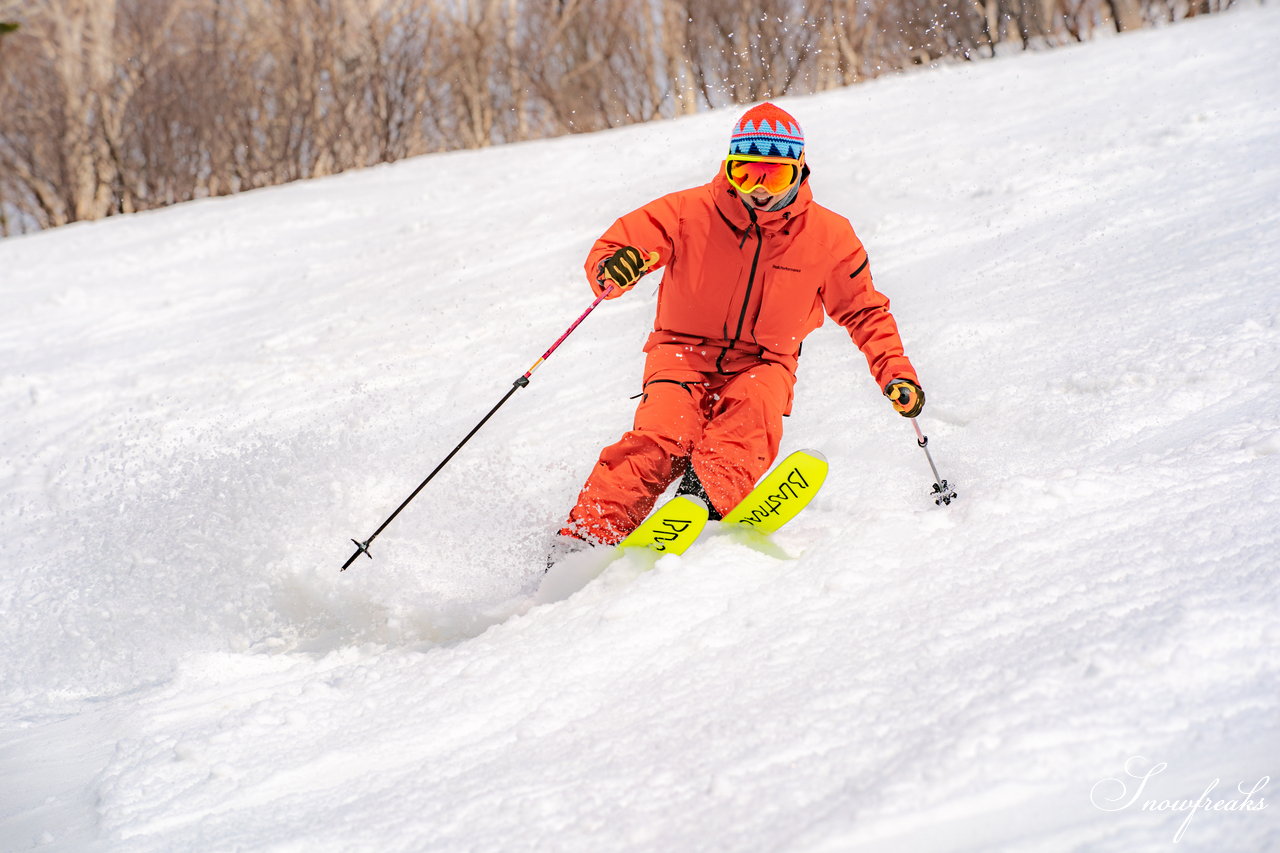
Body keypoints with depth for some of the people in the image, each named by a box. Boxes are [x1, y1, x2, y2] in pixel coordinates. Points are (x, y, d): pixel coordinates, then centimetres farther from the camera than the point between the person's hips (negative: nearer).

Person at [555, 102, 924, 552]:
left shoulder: (829, 236, -4)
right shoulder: (690, 212, -10)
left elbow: (864, 311, 10)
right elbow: (609, 249, -8)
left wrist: (895, 372, -4)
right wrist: (613, 269, -33)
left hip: (763, 364, 2)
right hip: (685, 352, -1)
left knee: (753, 415, -33)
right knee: (664, 434, -28)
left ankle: (703, 499, -57)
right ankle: (585, 537, -35)